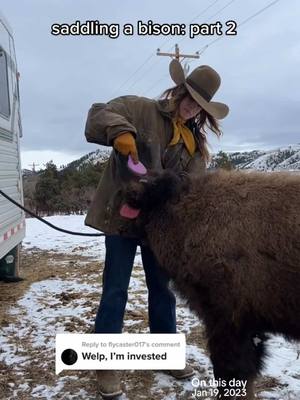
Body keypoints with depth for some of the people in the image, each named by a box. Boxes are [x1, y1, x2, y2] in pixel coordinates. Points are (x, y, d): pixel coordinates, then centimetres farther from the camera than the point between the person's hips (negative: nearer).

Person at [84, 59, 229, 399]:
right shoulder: (141, 109, -3)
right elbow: (98, 115, -12)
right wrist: (120, 131, -33)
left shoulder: (196, 141, 10)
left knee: (162, 288, 15)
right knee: (115, 291, 2)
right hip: (122, 215, -4)